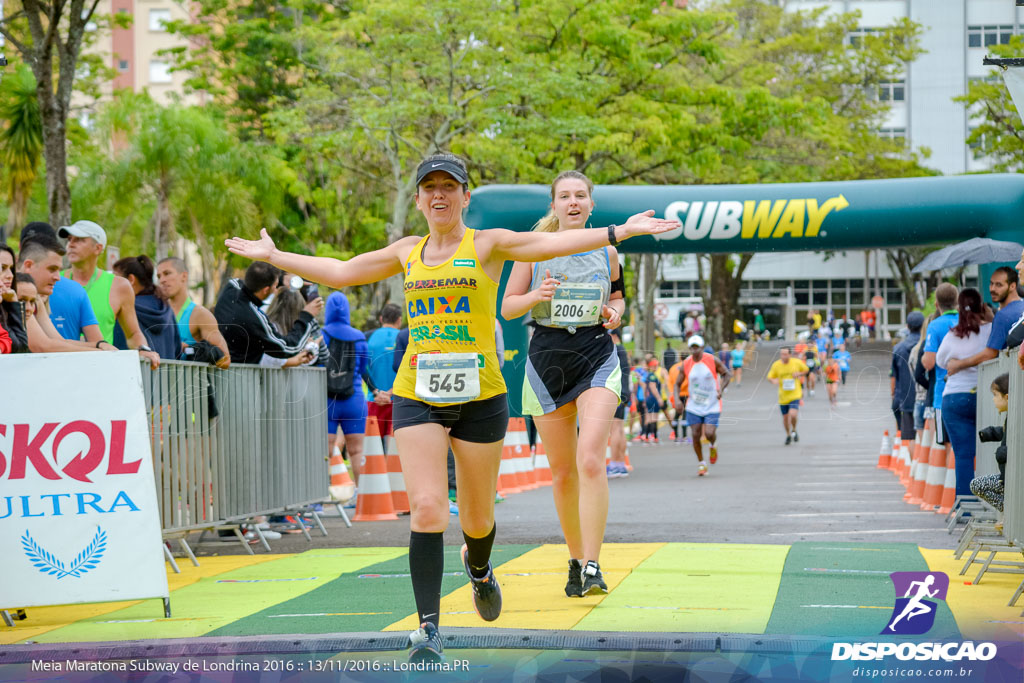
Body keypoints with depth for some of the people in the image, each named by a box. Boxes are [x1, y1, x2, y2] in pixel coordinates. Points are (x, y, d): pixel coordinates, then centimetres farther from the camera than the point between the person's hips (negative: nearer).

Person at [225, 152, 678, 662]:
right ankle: (428, 628, -12)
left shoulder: (487, 245, 2)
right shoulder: (406, 253, 13)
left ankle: (479, 567, 47)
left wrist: (617, 233, -22)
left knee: (477, 517, 10)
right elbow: (340, 272, 23)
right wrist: (274, 256, 26)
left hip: (479, 396, -1)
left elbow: (551, 243, -10)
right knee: (426, 508, -14)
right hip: (417, 394, 2)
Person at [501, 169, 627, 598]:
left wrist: (616, 312, 0)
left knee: (590, 460, -19)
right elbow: (507, 308, 4)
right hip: (547, 360, 1)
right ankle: (576, 559, 23)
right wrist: (536, 295, -16)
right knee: (562, 472, 5)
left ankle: (592, 565, -19)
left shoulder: (606, 251, 7)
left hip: (597, 357, -1)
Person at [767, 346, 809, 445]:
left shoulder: (797, 362, -6)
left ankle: (794, 431, 10)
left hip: (795, 395, -2)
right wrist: (773, 381, -20)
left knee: (793, 415, -21)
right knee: (785, 417, 10)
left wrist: (799, 374, -10)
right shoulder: (776, 365, -5)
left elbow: (806, 370, 10)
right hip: (783, 396, 2)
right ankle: (788, 435, 37)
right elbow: (770, 377, 4)